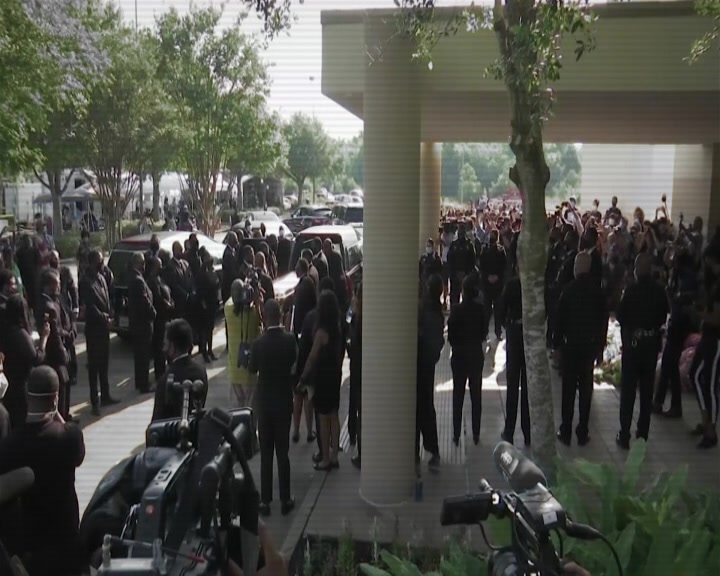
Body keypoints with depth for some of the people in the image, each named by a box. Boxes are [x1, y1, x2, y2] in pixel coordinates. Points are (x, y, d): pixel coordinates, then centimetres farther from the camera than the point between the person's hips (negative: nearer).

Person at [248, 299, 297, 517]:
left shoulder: (259, 343, -15)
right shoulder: (290, 340, -11)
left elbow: (252, 369, 0)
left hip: (265, 401, -1)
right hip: (284, 400, 1)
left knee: (265, 453, 7)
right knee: (282, 452, 9)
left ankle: (265, 501, 12)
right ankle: (285, 500, 14)